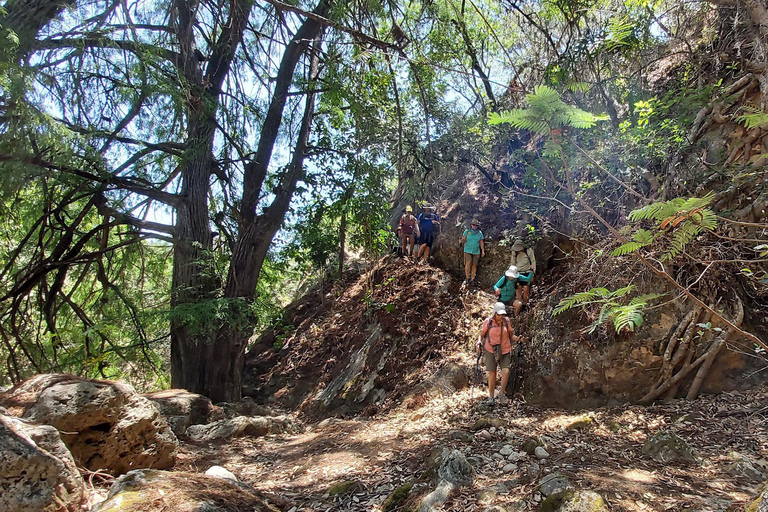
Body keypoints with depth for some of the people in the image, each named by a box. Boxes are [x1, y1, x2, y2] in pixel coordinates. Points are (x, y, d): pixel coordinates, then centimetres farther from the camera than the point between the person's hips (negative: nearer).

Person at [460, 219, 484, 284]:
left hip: (476, 252, 2)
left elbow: (481, 243, 10)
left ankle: (472, 279, 10)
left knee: (474, 265, 1)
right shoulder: (467, 231, -1)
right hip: (468, 251, -2)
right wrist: (462, 240, -22)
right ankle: (467, 278, -7)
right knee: (468, 263, -18)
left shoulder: (480, 233, 4)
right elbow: (463, 241, 1)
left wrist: (483, 251, 8)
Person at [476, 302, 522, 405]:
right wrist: (479, 343, -11)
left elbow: (511, 335, 10)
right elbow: (481, 335, 6)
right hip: (490, 351, -1)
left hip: (505, 351, 1)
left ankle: (501, 393, 4)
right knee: (492, 373, 1)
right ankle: (491, 397, 13)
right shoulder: (488, 322, -6)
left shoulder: (506, 321, 0)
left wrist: (518, 339, -8)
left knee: (506, 371, -14)